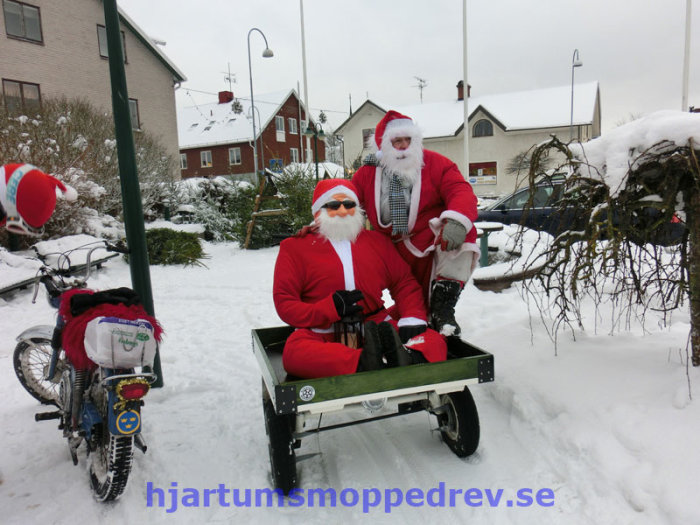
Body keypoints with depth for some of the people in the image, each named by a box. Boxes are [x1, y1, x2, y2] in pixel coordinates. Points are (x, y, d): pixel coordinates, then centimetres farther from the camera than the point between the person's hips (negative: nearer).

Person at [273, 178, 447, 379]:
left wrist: (413, 318, -5)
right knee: (294, 353, -36)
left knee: (435, 341, -22)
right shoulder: (294, 248, 10)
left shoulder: (377, 241, 20)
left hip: (377, 330, 3)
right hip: (323, 334, -2)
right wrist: (330, 308, -16)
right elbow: (284, 304, 1)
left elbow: (405, 282, 17)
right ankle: (365, 363, -53)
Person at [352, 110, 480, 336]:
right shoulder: (367, 174, 7)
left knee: (463, 234, -31)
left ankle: (442, 306, -23)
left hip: (434, 240, -1)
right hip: (398, 251, 2)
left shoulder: (435, 163, 0)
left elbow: (461, 192, -12)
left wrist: (457, 221, -35)